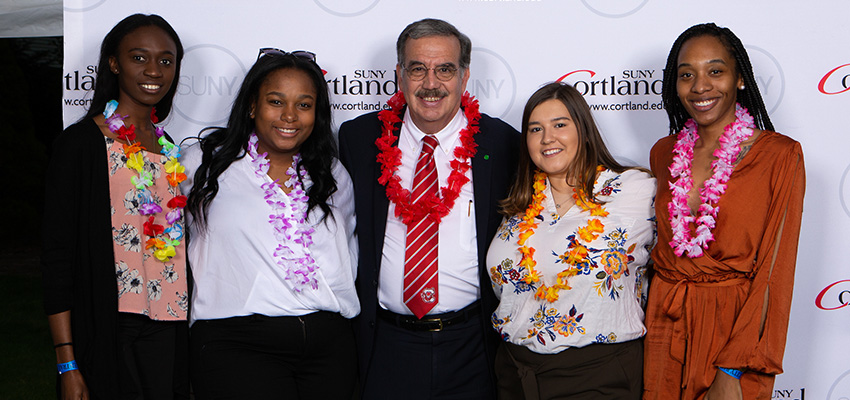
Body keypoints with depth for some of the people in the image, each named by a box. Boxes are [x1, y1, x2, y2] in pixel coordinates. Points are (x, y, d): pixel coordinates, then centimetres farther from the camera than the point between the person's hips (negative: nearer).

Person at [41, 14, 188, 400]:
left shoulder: (169, 149, 12)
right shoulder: (80, 143, -5)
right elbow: (57, 256, -8)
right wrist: (68, 364, -14)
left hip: (166, 334, 5)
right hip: (105, 334, -5)